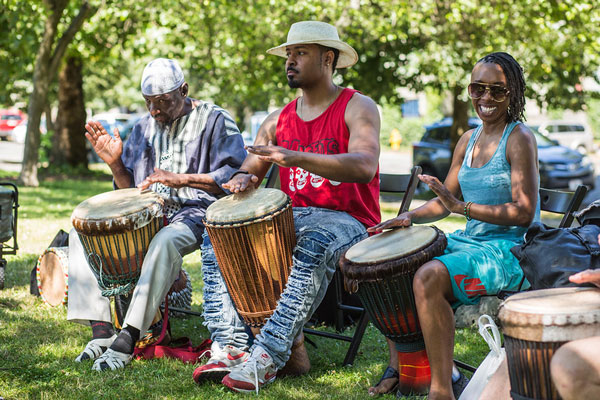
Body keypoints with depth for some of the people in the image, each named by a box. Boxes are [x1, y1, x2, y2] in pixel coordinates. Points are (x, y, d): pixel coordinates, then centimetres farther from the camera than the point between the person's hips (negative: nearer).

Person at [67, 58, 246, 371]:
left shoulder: (214, 120, 0)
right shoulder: (144, 128, 17)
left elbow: (236, 175, -12)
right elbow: (131, 190, 20)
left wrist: (180, 178, -20)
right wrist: (115, 163, -1)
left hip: (195, 212, -6)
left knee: (165, 241, -40)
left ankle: (128, 338, -39)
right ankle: (101, 330, -20)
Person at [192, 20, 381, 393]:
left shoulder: (358, 108, -5)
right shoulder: (279, 120, 15)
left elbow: (364, 166, -24)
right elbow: (249, 170, 15)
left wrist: (295, 158, -36)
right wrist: (243, 178, -13)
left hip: (345, 221, -6)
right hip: (291, 217, 7)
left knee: (313, 249, -39)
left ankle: (267, 358, -38)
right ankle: (231, 348, -19)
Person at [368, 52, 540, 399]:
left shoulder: (519, 139, -11)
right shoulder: (468, 140, 13)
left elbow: (523, 214, -18)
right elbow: (444, 201, 17)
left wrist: (463, 207, -24)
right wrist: (409, 217, -2)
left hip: (510, 250, -9)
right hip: (470, 241, 9)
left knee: (428, 277, -32)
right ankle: (400, 367, 13)